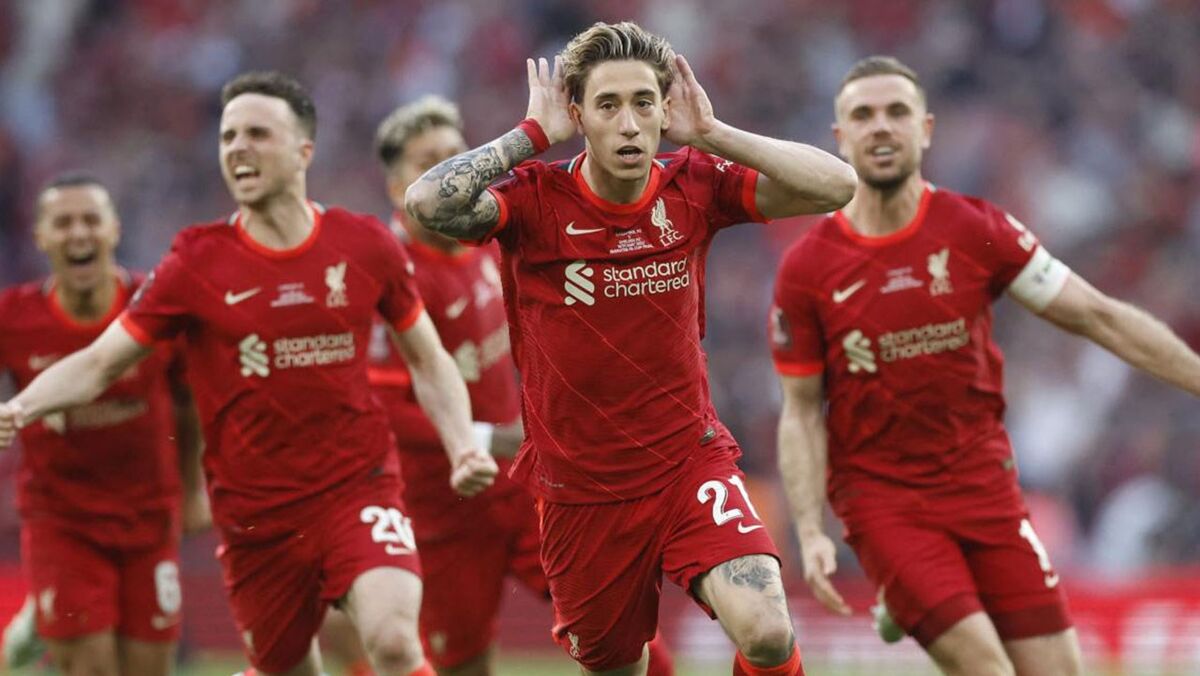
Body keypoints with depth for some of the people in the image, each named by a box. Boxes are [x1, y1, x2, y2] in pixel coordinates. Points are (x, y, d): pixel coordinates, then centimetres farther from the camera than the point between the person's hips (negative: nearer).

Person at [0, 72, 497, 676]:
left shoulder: (365, 245, -1)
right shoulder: (197, 262, -4)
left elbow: (428, 362, 12)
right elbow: (98, 364, -2)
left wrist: (462, 447, -4)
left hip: (358, 487, -1)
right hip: (253, 510, 1)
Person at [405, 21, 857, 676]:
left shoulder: (694, 185, -4)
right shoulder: (536, 198, -11)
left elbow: (835, 185, -12)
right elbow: (428, 203, -29)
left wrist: (710, 132, -14)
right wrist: (535, 135, -20)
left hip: (690, 461, 0)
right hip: (579, 488, 0)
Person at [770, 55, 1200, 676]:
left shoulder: (977, 229, -2)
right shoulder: (807, 269, -5)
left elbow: (1098, 317, 2)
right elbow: (801, 411, -1)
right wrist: (810, 534, -10)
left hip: (983, 480, 3)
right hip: (882, 498, -3)